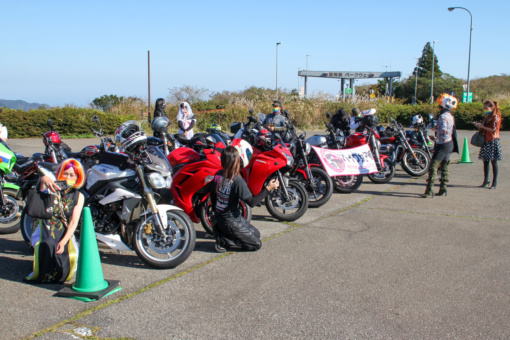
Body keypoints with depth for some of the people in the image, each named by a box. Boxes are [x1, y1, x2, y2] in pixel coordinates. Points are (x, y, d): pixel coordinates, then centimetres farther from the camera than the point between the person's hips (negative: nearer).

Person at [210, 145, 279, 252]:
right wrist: (268, 188, -16)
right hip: (231, 222, -8)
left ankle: (220, 231, 10)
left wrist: (217, 212, 24)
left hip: (219, 218, 8)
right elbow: (252, 202, -21)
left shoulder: (218, 175, -4)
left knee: (256, 234, 23)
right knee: (256, 244, 5)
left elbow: (212, 195, 9)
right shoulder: (237, 181, -26)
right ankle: (223, 241, -5)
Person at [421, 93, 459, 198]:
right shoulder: (450, 116, 14)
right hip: (450, 144, 10)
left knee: (433, 166, -11)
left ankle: (429, 190, -15)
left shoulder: (443, 116, -16)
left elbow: (444, 130, -26)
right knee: (444, 166, 15)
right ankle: (443, 189, 20)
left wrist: (435, 128, -10)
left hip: (443, 144, -10)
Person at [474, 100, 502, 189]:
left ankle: (495, 182, -2)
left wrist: (483, 127, -14)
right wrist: (479, 126, 3)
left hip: (493, 141, -8)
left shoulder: (495, 117, -8)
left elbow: (493, 129, -16)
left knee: (493, 161, -5)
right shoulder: (486, 117, 17)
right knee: (485, 161, 8)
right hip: (486, 141, 8)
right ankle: (486, 181, 14)